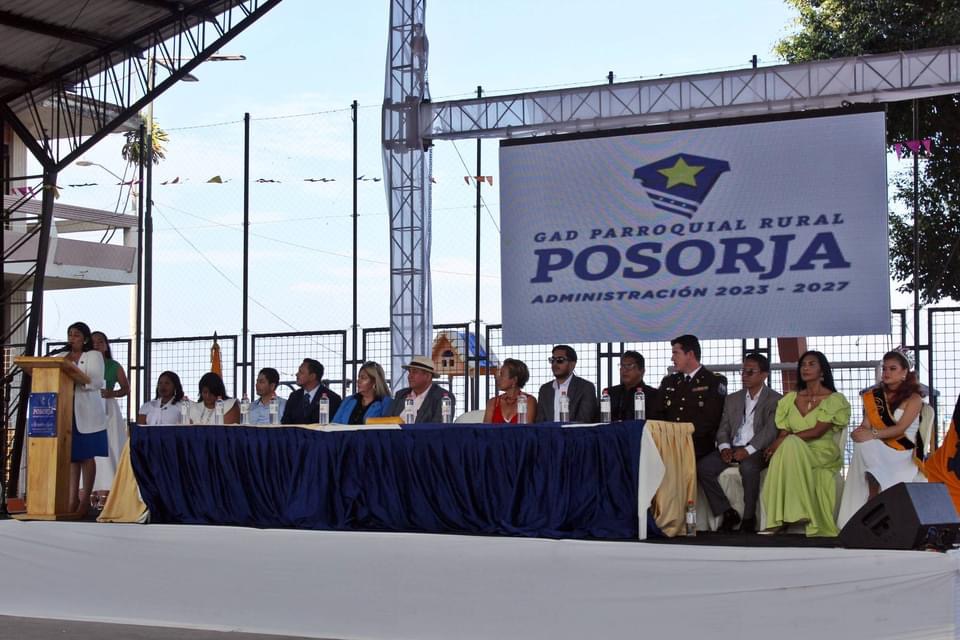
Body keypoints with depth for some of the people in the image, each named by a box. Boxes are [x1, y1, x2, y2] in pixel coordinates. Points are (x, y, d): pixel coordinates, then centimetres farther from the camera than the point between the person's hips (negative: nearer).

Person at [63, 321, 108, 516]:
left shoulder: (94, 356, 5)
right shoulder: (63, 358, 19)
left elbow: (97, 382, -7)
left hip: (87, 413, -4)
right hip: (67, 411, 4)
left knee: (87, 456, -5)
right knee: (71, 456, 0)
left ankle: (85, 500, -4)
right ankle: (73, 500, 1)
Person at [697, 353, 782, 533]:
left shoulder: (775, 400, 2)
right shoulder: (732, 399, 21)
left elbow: (770, 430, -11)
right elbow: (723, 428, 15)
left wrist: (748, 450, -23)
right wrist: (724, 447, -8)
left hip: (757, 450, -5)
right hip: (733, 448, 6)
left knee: (748, 467, -39)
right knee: (702, 467, -20)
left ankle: (749, 517, -22)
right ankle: (728, 513, -9)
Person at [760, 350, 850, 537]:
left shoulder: (834, 400, 1)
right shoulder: (790, 399, 16)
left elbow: (817, 431, -12)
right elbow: (783, 431, 9)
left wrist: (785, 439, -18)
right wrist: (780, 443, -14)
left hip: (823, 454, -4)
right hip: (793, 453, 4)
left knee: (790, 444, -34)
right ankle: (780, 521, -30)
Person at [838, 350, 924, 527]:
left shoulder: (913, 398, 2)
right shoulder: (874, 396, 16)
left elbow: (901, 428, -12)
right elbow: (866, 425, 6)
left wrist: (873, 435, -23)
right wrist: (860, 432, -19)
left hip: (902, 453, -4)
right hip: (877, 450, 4)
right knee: (863, 446, -34)